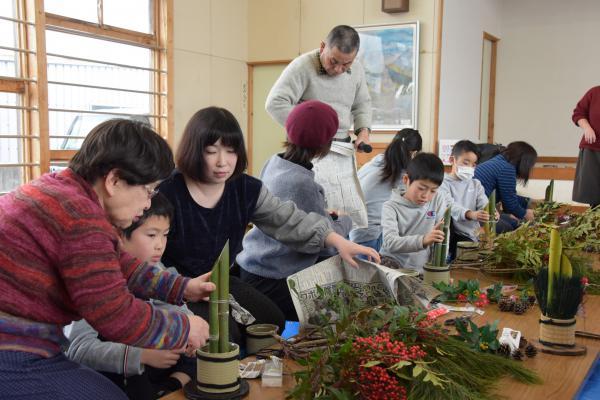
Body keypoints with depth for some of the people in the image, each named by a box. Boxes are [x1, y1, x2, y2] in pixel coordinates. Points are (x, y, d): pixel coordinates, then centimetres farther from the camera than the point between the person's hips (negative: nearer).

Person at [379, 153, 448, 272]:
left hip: (423, 269, 3)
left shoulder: (438, 201, 0)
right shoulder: (391, 207, -10)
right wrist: (423, 240, -39)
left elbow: (441, 239, 0)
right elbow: (390, 242, -24)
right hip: (392, 264, -2)